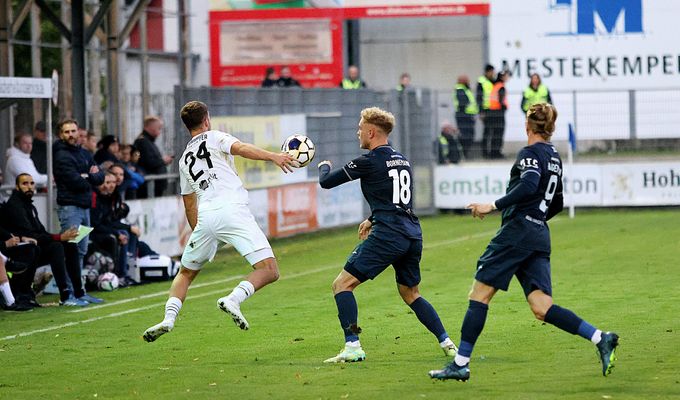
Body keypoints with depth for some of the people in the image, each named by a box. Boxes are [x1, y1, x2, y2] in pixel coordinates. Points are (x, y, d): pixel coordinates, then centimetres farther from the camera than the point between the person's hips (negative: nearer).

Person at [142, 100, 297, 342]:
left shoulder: (185, 159, 28)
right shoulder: (214, 137, 13)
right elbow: (240, 148, -10)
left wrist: (198, 231, 43)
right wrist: (273, 157, -18)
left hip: (205, 218, 5)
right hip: (232, 211, -5)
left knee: (185, 273, 24)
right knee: (269, 271, -9)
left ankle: (169, 318, 4)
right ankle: (233, 300, -32)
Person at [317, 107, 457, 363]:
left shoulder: (370, 161, -6)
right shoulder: (402, 161, 17)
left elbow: (326, 182, 0)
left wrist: (324, 166, 21)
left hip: (387, 236, -8)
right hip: (413, 235, 8)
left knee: (342, 284, -3)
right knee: (410, 294, 24)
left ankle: (352, 347, -14)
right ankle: (447, 342, 14)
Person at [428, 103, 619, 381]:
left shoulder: (530, 153, -6)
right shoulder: (554, 158, 20)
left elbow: (529, 186, -24)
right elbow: (556, 204, 27)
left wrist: (493, 206, -21)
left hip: (518, 231, -8)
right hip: (540, 236, 8)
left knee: (479, 294, -2)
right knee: (542, 309, 0)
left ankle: (460, 363, -3)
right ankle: (600, 339, -15)